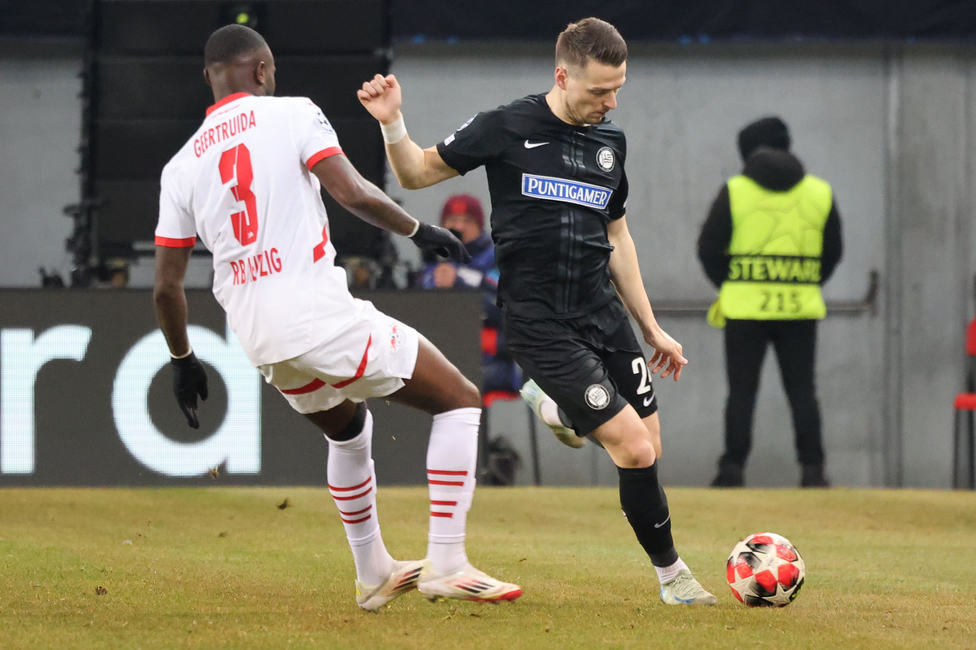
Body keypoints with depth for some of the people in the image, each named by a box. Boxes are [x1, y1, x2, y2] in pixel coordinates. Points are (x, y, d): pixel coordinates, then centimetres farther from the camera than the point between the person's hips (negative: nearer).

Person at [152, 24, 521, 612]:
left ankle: (373, 574, 35)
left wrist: (183, 359, 25)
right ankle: (445, 564, -4)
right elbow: (354, 194, -14)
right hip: (322, 317, -6)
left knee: (349, 430, 33)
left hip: (261, 342, 6)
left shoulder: (181, 166, 12)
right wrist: (418, 230, 2)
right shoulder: (290, 113, 0)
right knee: (460, 401, 6)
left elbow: (167, 283, 11)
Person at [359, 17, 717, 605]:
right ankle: (670, 572, 11)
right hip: (540, 325, -6)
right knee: (635, 450, -12)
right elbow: (417, 174, 2)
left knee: (650, 446, 0)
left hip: (604, 313, 6)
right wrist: (393, 125, -19)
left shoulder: (611, 141, 10)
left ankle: (556, 408, 28)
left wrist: (652, 329, 20)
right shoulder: (507, 128, -7)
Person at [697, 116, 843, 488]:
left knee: (742, 391, 3)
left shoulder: (734, 191, -1)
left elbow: (709, 248, -1)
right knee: (802, 391, 6)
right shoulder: (820, 193, 6)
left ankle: (733, 469, -2)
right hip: (800, 309, 2)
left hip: (745, 305, -2)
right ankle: (813, 469, 1)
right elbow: (832, 252, 10)